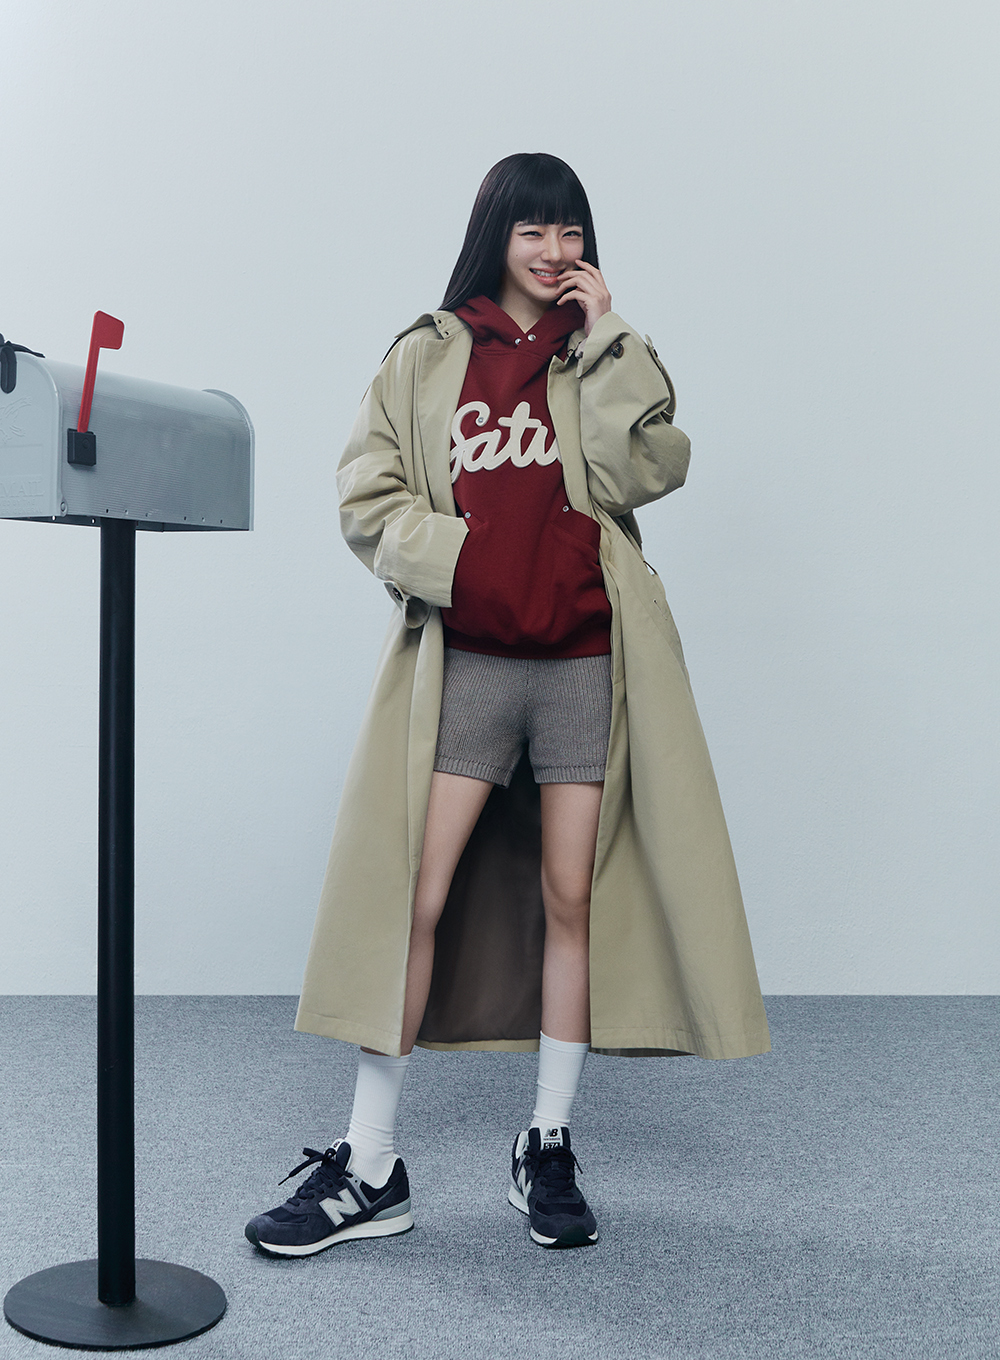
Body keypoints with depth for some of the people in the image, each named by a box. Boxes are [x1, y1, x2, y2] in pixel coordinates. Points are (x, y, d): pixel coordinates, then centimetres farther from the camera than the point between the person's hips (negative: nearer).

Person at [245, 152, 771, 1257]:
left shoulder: (606, 357, 11)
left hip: (585, 660, 1)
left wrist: (604, 337, -6)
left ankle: (548, 1150, 22)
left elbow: (649, 470, -6)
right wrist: (458, 560, -11)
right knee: (415, 902, -5)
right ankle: (369, 1170, 8)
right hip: (463, 662, -1)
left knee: (572, 898, 5)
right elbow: (368, 498, 3)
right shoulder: (427, 357, 8)